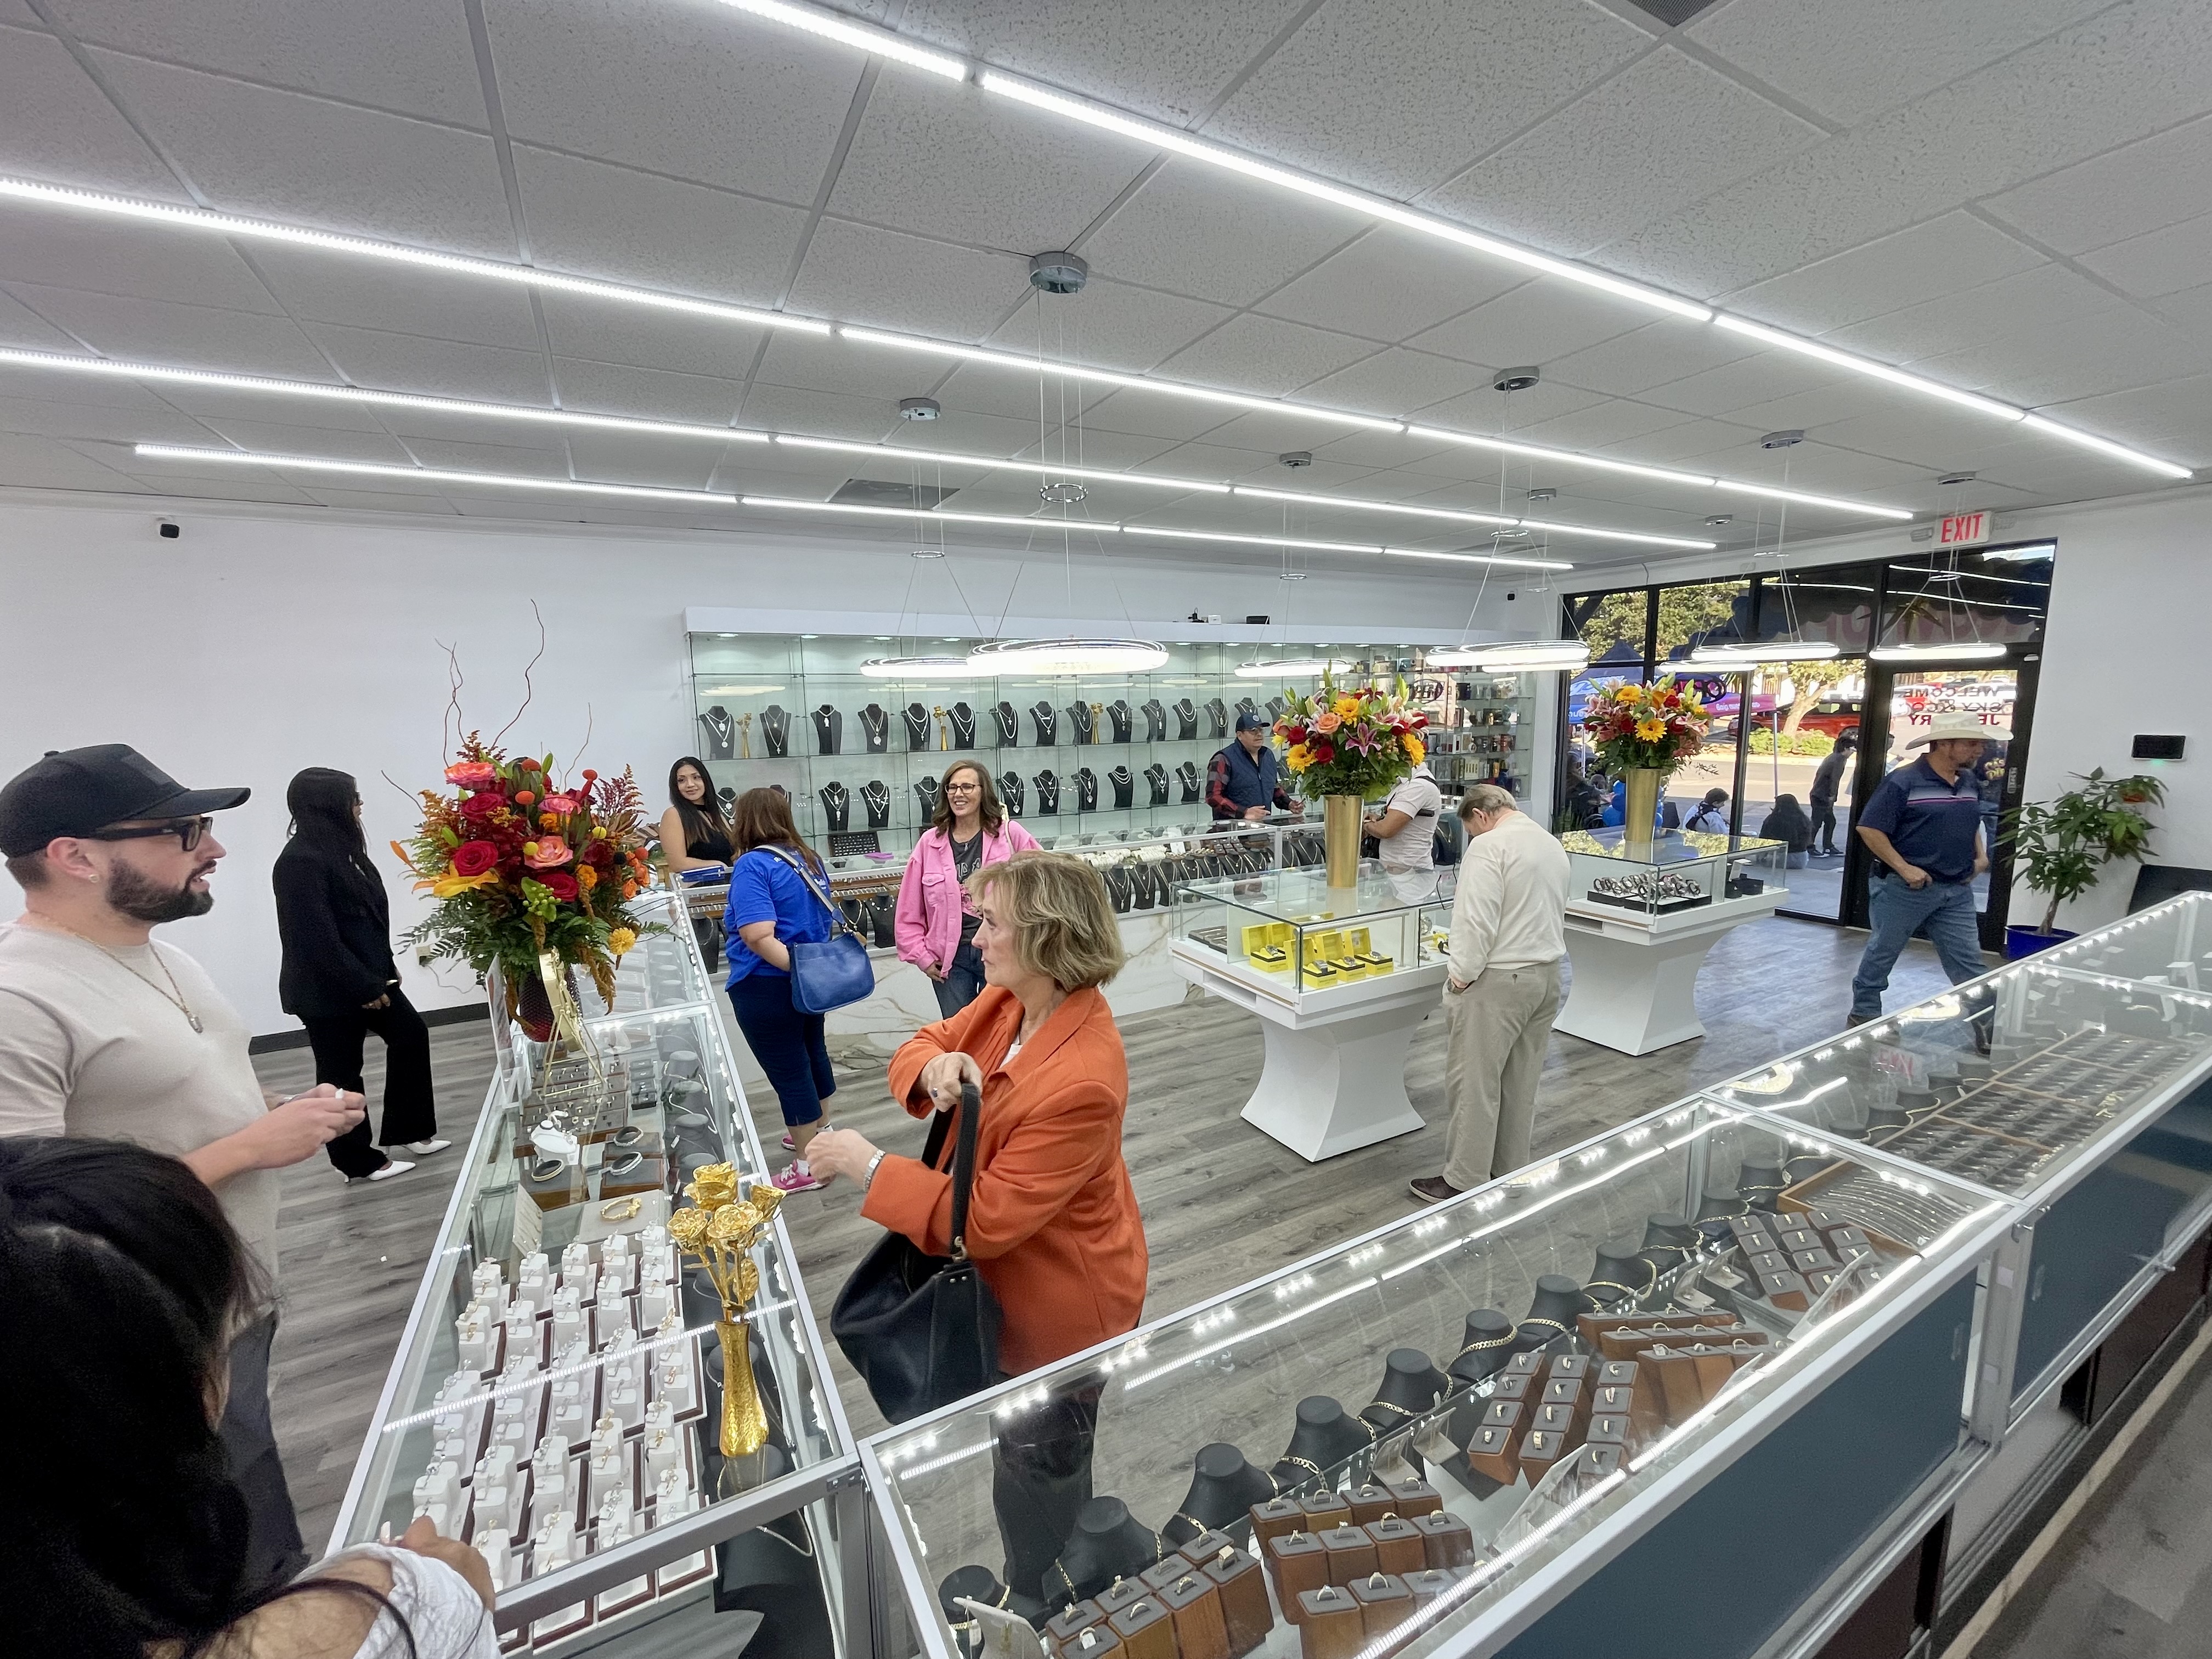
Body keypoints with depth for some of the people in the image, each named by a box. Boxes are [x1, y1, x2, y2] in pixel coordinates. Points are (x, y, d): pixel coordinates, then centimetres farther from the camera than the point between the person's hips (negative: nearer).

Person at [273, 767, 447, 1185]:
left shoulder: (340, 847, 7)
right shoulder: (300, 861, -22)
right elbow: (317, 937, -24)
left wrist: (384, 966, 14)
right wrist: (363, 987, -19)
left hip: (366, 976, 9)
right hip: (327, 990, -9)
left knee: (410, 1033, 12)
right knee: (341, 1075, 5)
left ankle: (409, 1130, 24)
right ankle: (359, 1162, 20)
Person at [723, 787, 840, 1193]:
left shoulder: (753, 865, -19)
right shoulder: (808, 858, 5)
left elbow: (759, 936, -30)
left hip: (768, 988, -8)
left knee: (788, 1071, 4)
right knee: (812, 1053, 23)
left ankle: (809, 1166, 17)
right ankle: (819, 1134, 42)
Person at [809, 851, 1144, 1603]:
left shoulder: (1082, 1083, -39)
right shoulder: (1007, 1000, -14)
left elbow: (984, 1220, -32)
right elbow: (923, 1044, -2)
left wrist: (869, 1166, -26)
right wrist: (938, 1064, -25)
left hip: (1059, 1313, -8)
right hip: (1014, 1282, 8)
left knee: (1037, 1472, 21)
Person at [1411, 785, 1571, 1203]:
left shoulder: (1489, 846, -15)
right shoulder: (1553, 845, 13)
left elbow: (1476, 920, -21)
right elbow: (1555, 915, 18)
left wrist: (1461, 976, -13)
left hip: (1499, 980, -9)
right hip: (1547, 975, 9)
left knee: (1476, 1083, 1)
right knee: (1521, 1082, 17)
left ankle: (1464, 1182, 10)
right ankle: (1511, 1172, 28)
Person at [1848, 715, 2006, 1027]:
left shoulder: (1970, 782, 9)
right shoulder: (1903, 781, -15)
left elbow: (1972, 824, 27)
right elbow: (1869, 829, -17)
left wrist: (1981, 855, 12)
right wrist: (1904, 868, -18)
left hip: (1958, 890, 6)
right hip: (1906, 887, -6)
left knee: (1968, 962, 9)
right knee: (1883, 953, 9)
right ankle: (1864, 1012, 23)